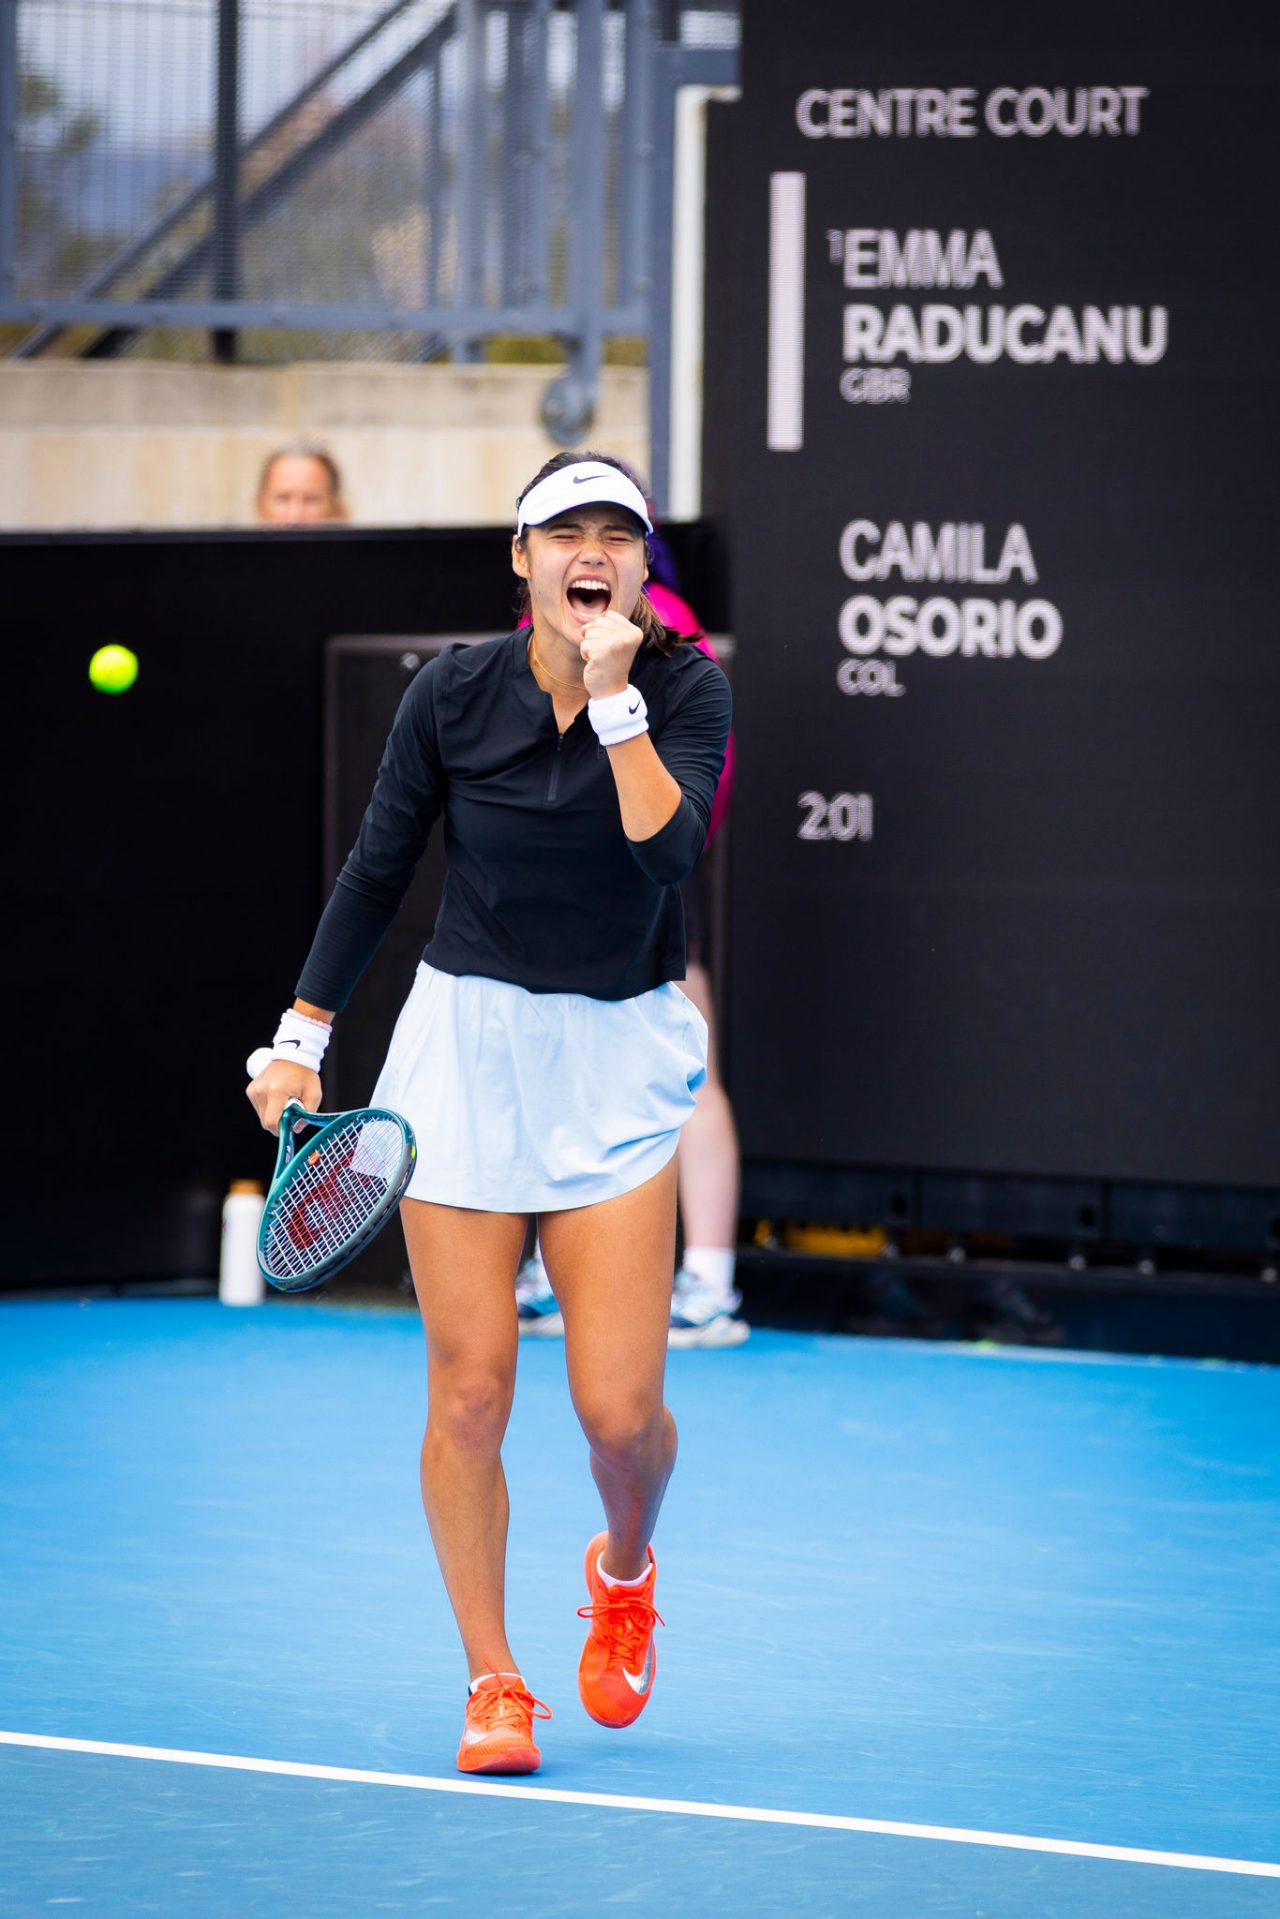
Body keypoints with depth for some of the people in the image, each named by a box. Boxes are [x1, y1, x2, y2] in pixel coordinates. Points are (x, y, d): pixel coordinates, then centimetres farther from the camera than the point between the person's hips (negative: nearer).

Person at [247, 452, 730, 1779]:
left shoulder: (684, 688, -6)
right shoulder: (454, 691, -4)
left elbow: (667, 847, -22)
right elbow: (378, 866, 7)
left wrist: (614, 693, -23)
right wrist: (301, 1036, 7)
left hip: (619, 1058, 0)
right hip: (466, 1039, 1)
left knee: (620, 1405, -7)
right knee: (470, 1391, -3)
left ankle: (623, 1573, 26)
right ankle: (491, 1681, 11)